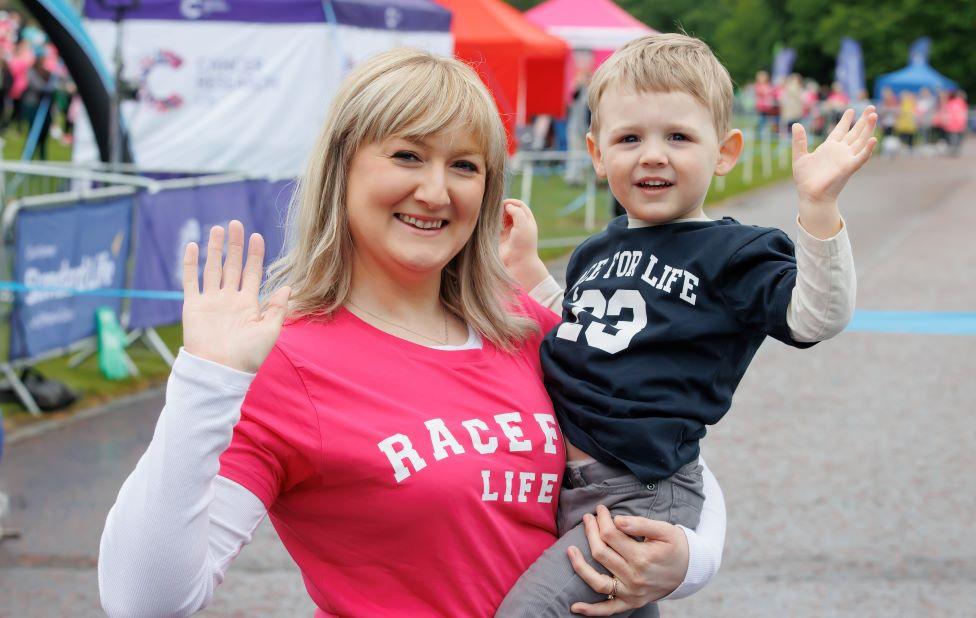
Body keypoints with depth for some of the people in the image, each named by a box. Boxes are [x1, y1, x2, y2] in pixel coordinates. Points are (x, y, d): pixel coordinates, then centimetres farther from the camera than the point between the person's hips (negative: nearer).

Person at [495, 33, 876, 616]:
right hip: (556, 481, 7)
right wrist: (527, 263, 22)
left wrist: (818, 204, -29)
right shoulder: (595, 253, 14)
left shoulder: (731, 255, -4)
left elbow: (816, 317, -20)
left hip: (640, 497, -7)